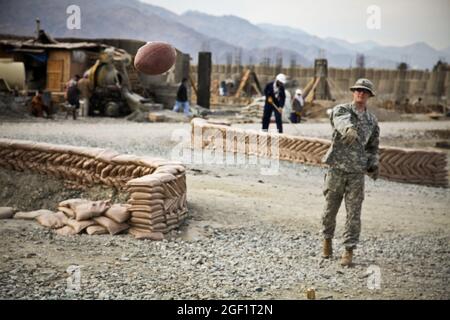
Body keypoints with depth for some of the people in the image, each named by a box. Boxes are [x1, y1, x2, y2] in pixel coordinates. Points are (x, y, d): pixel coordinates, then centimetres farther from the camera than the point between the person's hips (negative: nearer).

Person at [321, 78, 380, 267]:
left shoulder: (372, 121, 10)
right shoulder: (341, 110, -3)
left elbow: (372, 147, 20)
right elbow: (341, 121, -30)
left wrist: (373, 165, 2)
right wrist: (349, 129, -53)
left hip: (357, 173, 2)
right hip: (336, 169, -2)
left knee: (353, 213, -2)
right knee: (330, 209, 9)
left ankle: (349, 251, 5)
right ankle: (327, 239, 34)